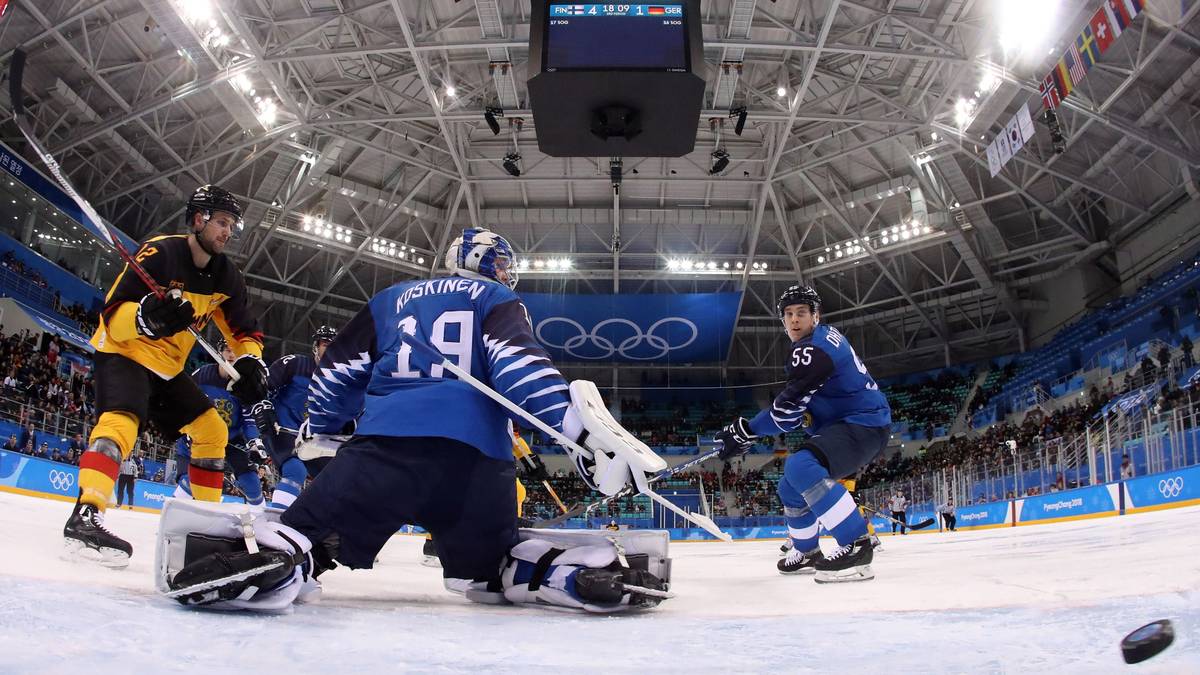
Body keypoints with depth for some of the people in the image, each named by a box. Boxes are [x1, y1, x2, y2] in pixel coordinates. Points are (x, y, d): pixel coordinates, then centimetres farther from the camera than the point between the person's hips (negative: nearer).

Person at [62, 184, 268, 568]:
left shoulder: (226, 278, 1)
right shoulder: (160, 253, -20)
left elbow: (244, 331, 7)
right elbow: (112, 314, -23)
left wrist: (250, 363, -14)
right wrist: (146, 316, -45)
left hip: (167, 368, 8)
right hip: (122, 353, -8)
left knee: (212, 429, 7)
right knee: (123, 419, -33)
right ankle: (85, 516, -42)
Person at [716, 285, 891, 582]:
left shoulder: (814, 348, -18)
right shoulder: (824, 338, 15)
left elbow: (789, 408, -22)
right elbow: (800, 402, 25)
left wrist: (746, 431, -16)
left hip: (864, 424, -11)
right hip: (842, 424, 11)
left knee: (800, 467, -33)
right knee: (790, 486, 15)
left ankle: (855, 545, -28)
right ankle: (806, 553, 32)